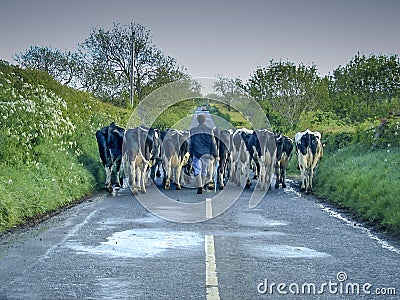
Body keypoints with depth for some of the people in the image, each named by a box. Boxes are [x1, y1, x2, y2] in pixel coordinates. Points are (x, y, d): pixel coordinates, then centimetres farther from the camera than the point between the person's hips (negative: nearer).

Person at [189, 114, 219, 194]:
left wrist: (191, 154, 14)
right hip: (206, 154, 2)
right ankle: (202, 185, 23)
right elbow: (213, 144, 2)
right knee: (204, 171, 15)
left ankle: (199, 186, -18)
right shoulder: (209, 130, 0)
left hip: (196, 153, -1)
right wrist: (216, 155, 6)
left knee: (197, 170, -3)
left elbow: (191, 144, 4)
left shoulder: (193, 131, -1)